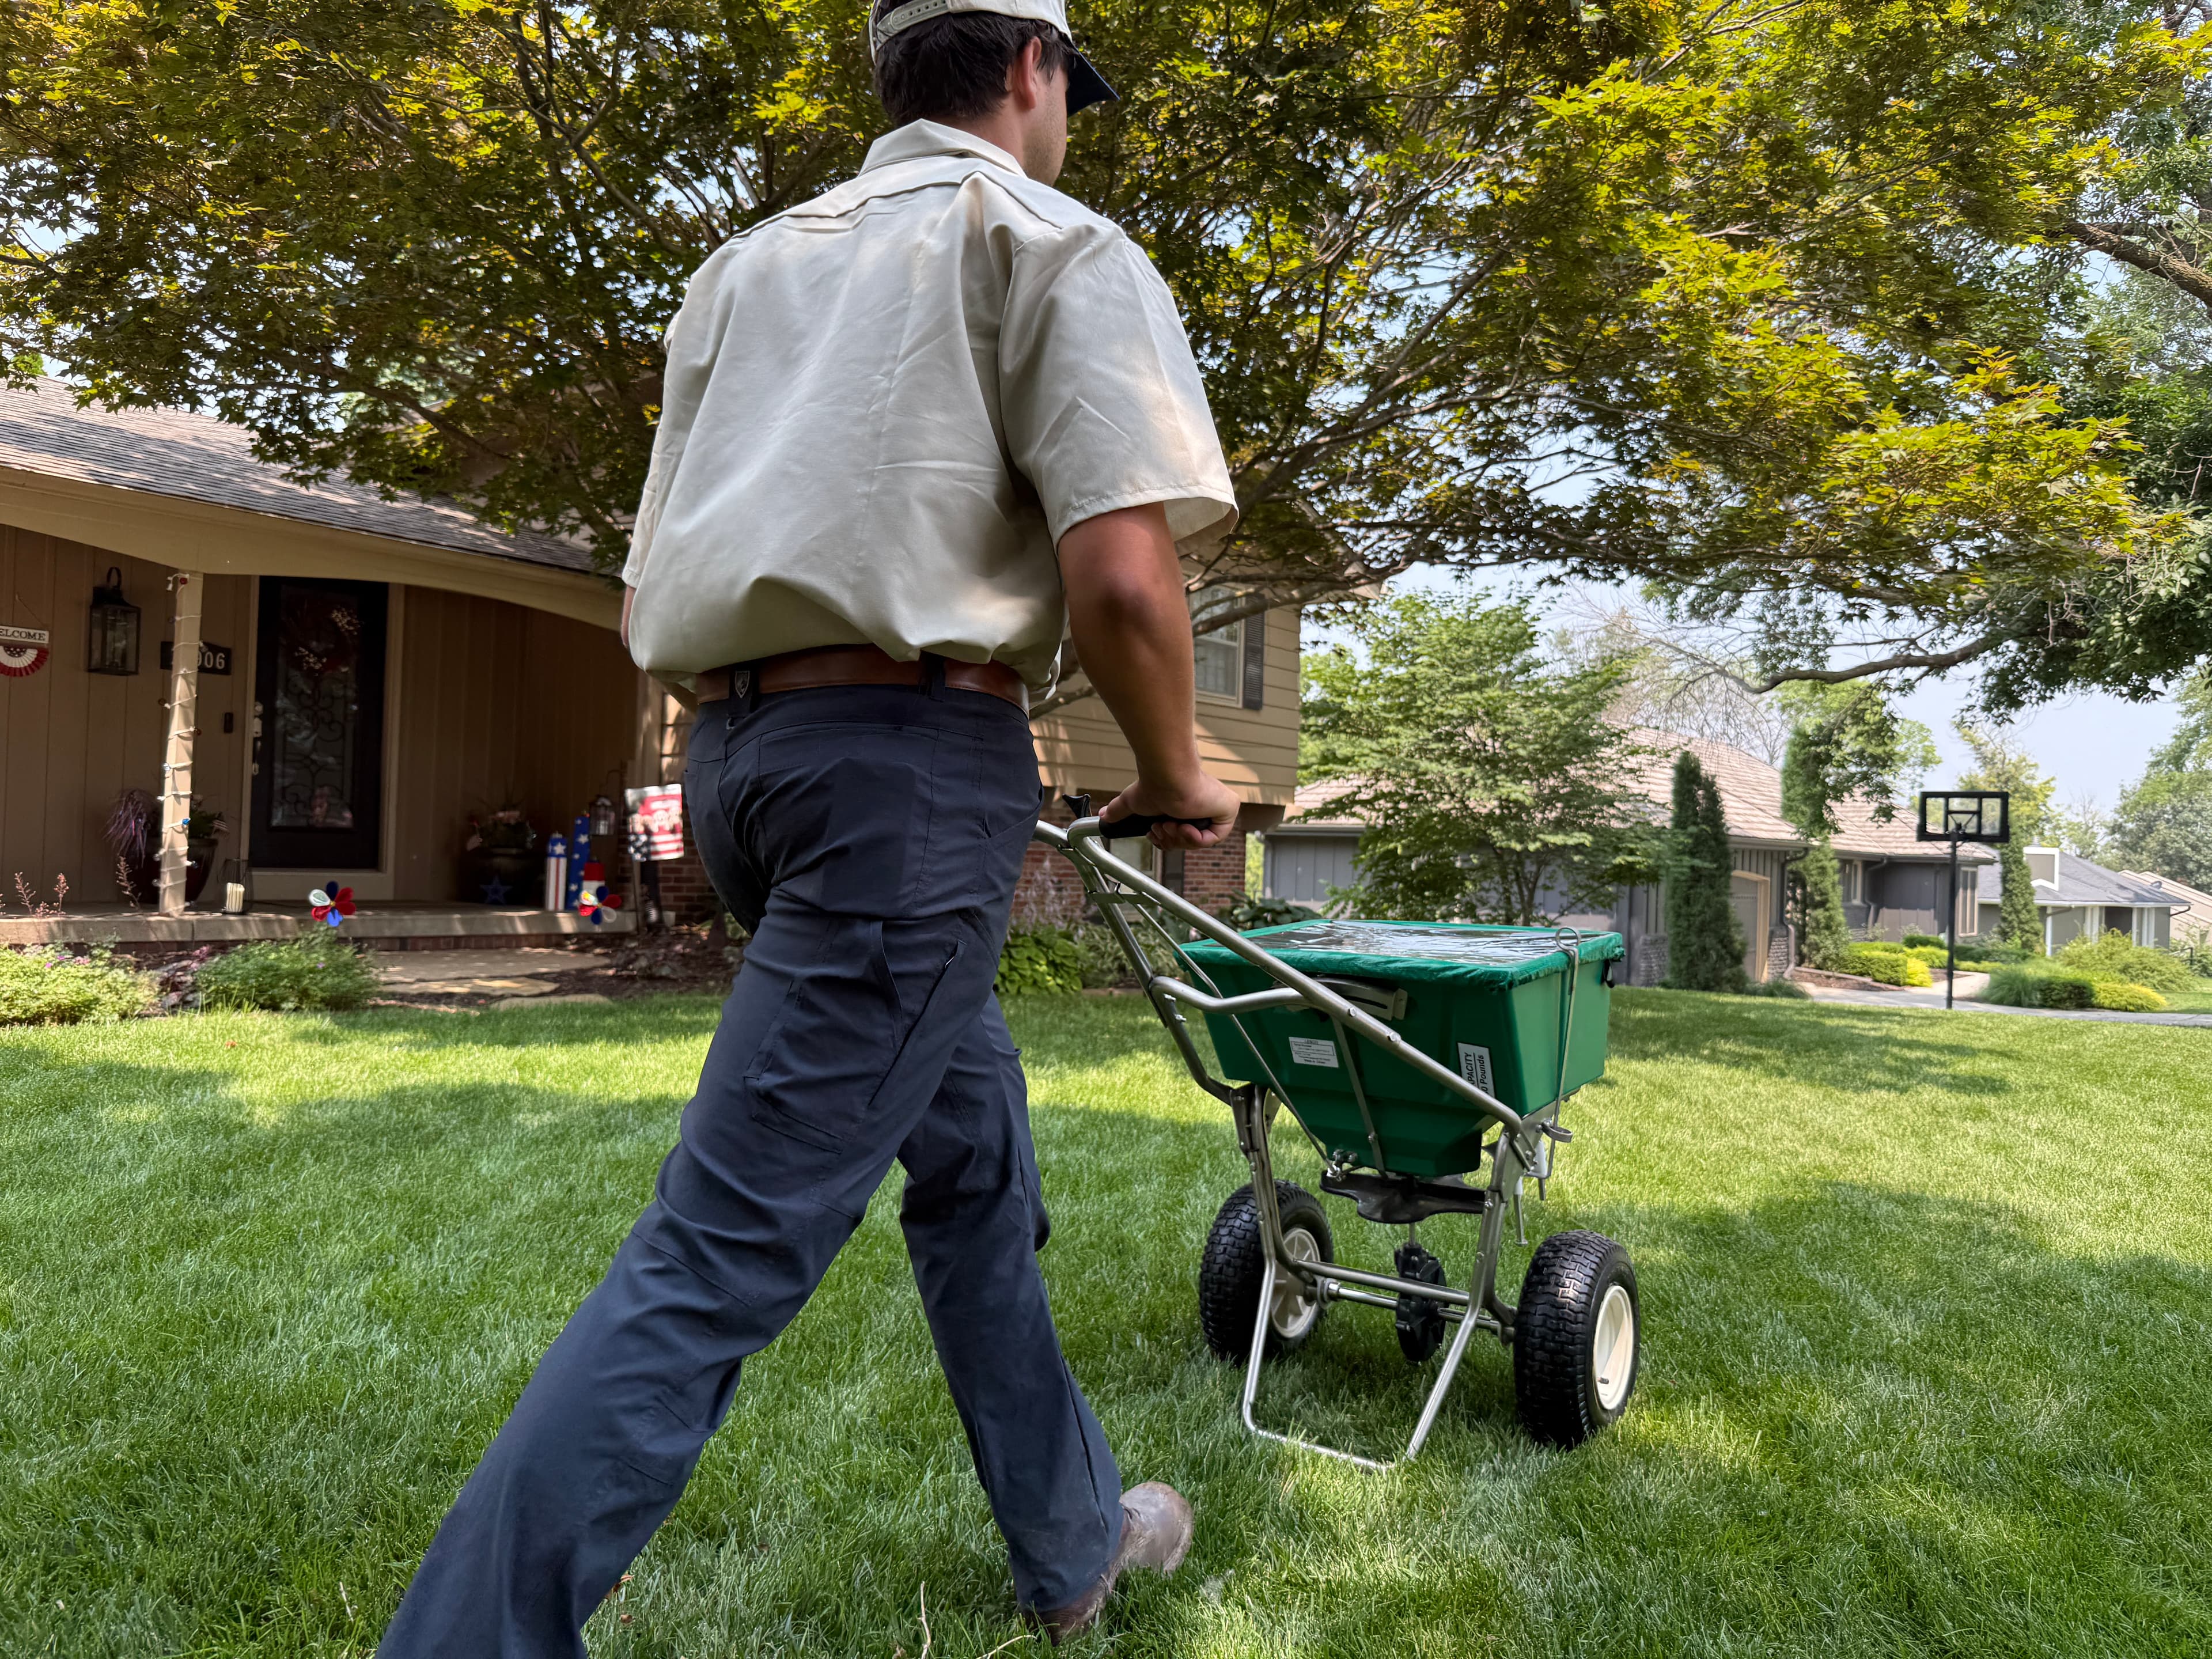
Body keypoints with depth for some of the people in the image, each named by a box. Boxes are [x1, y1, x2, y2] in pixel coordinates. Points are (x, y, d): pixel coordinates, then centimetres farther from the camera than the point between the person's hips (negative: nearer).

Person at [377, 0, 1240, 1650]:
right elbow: (1120, 577, -14)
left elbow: (645, 603, 19)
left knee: (976, 1155, 20)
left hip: (735, 743, 8)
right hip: (916, 759, -8)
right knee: (730, 1239, -5)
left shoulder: (751, 264, 22)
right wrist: (1176, 779, 2)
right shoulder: (1055, 247, 2)